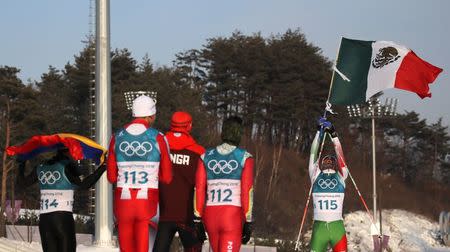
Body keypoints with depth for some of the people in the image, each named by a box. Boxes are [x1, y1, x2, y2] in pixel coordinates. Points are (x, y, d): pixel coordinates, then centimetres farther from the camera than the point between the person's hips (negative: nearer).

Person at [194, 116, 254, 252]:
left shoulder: (206, 156, 9)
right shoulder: (244, 157, 0)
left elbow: (199, 189, 6)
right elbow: (247, 191, -5)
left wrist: (198, 219, 9)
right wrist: (248, 222, -2)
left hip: (210, 215, 4)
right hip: (233, 215, -4)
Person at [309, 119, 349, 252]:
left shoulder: (341, 176, 14)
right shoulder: (315, 175, 15)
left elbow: (339, 154, 9)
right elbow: (313, 154, 13)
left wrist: (333, 134, 7)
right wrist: (320, 132, 11)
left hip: (337, 226, 0)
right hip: (319, 227, 0)